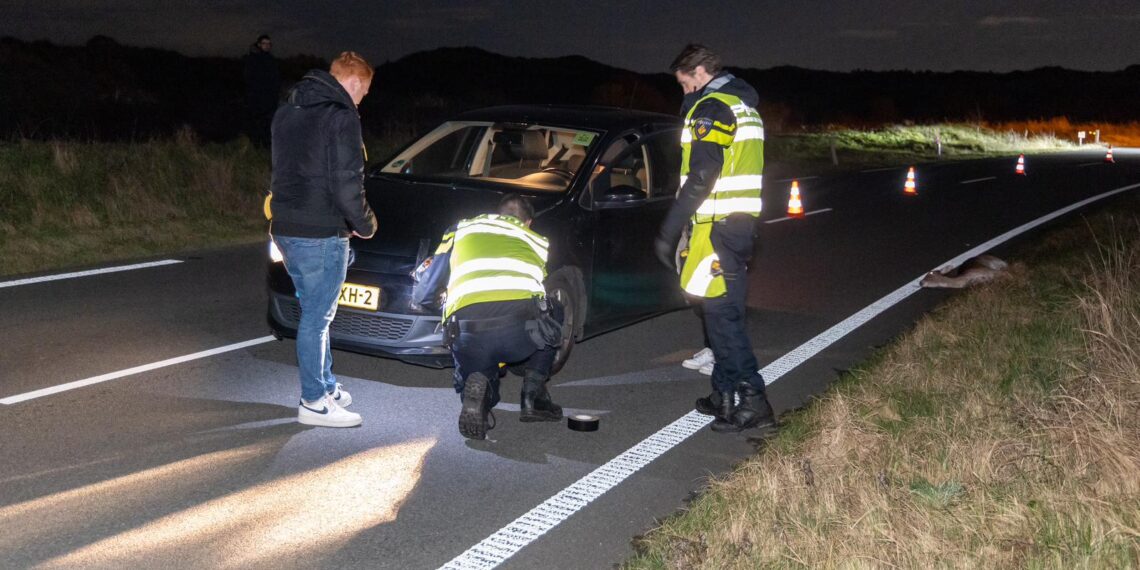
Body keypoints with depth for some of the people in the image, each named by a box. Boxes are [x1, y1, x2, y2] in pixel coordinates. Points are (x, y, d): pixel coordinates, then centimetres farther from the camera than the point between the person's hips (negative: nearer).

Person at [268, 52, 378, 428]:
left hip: (285, 228, 9)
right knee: (316, 317, 0)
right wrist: (365, 224, -4)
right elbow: (347, 185, -19)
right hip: (321, 234, -9)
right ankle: (314, 403, 9)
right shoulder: (341, 117, -14)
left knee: (316, 312, 19)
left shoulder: (286, 111, 13)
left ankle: (326, 386, 29)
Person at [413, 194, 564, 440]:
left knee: (473, 374, 30)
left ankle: (477, 388, -8)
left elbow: (423, 294, 28)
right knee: (550, 318, 35)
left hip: (467, 331, 0)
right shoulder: (538, 242, 31)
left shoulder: (461, 229, 29)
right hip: (521, 324, 0)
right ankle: (533, 397, 19)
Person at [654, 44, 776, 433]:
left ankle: (754, 402, -7)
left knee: (723, 314, -8)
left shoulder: (711, 107, -12)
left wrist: (669, 232, -20)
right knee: (724, 311, 14)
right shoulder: (745, 106, 21)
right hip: (740, 224, 10)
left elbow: (701, 179, -21)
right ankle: (724, 396, 21)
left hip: (718, 226, -10)